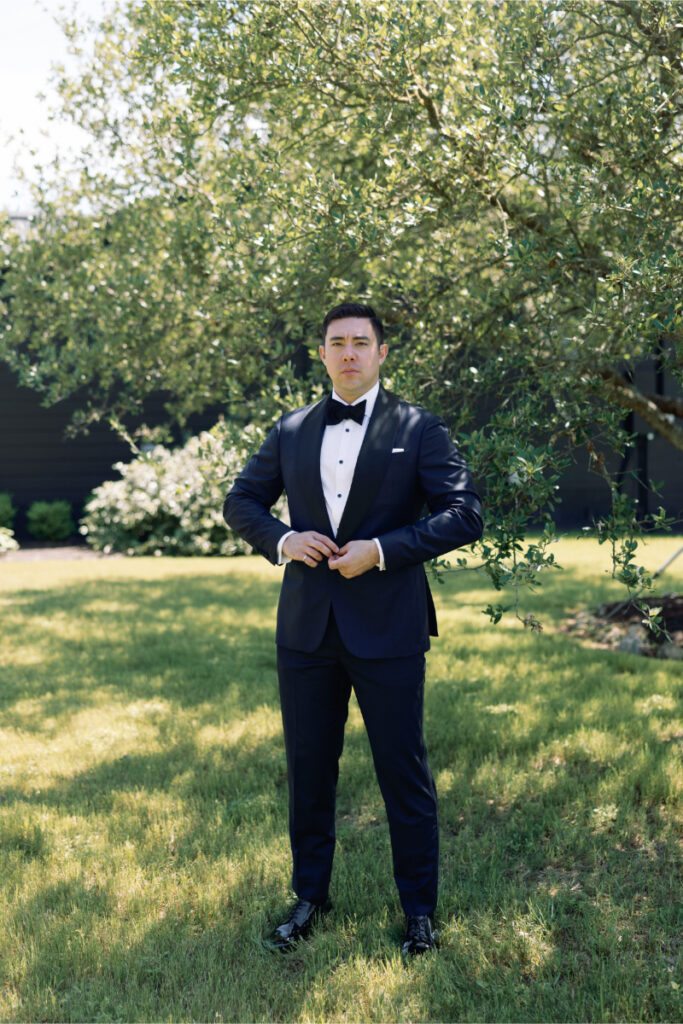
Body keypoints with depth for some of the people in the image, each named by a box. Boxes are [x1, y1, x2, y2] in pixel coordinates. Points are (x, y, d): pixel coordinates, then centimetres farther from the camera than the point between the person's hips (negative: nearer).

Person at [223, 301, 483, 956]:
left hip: (388, 630, -3)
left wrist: (383, 550, -16)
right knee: (308, 770, 13)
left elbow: (464, 514, -7)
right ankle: (310, 896, 32)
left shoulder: (418, 430, 0)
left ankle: (419, 908, 24)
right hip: (307, 626, 4)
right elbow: (241, 502, 16)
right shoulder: (291, 431, 10)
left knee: (404, 772, 6)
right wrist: (281, 539, -5)